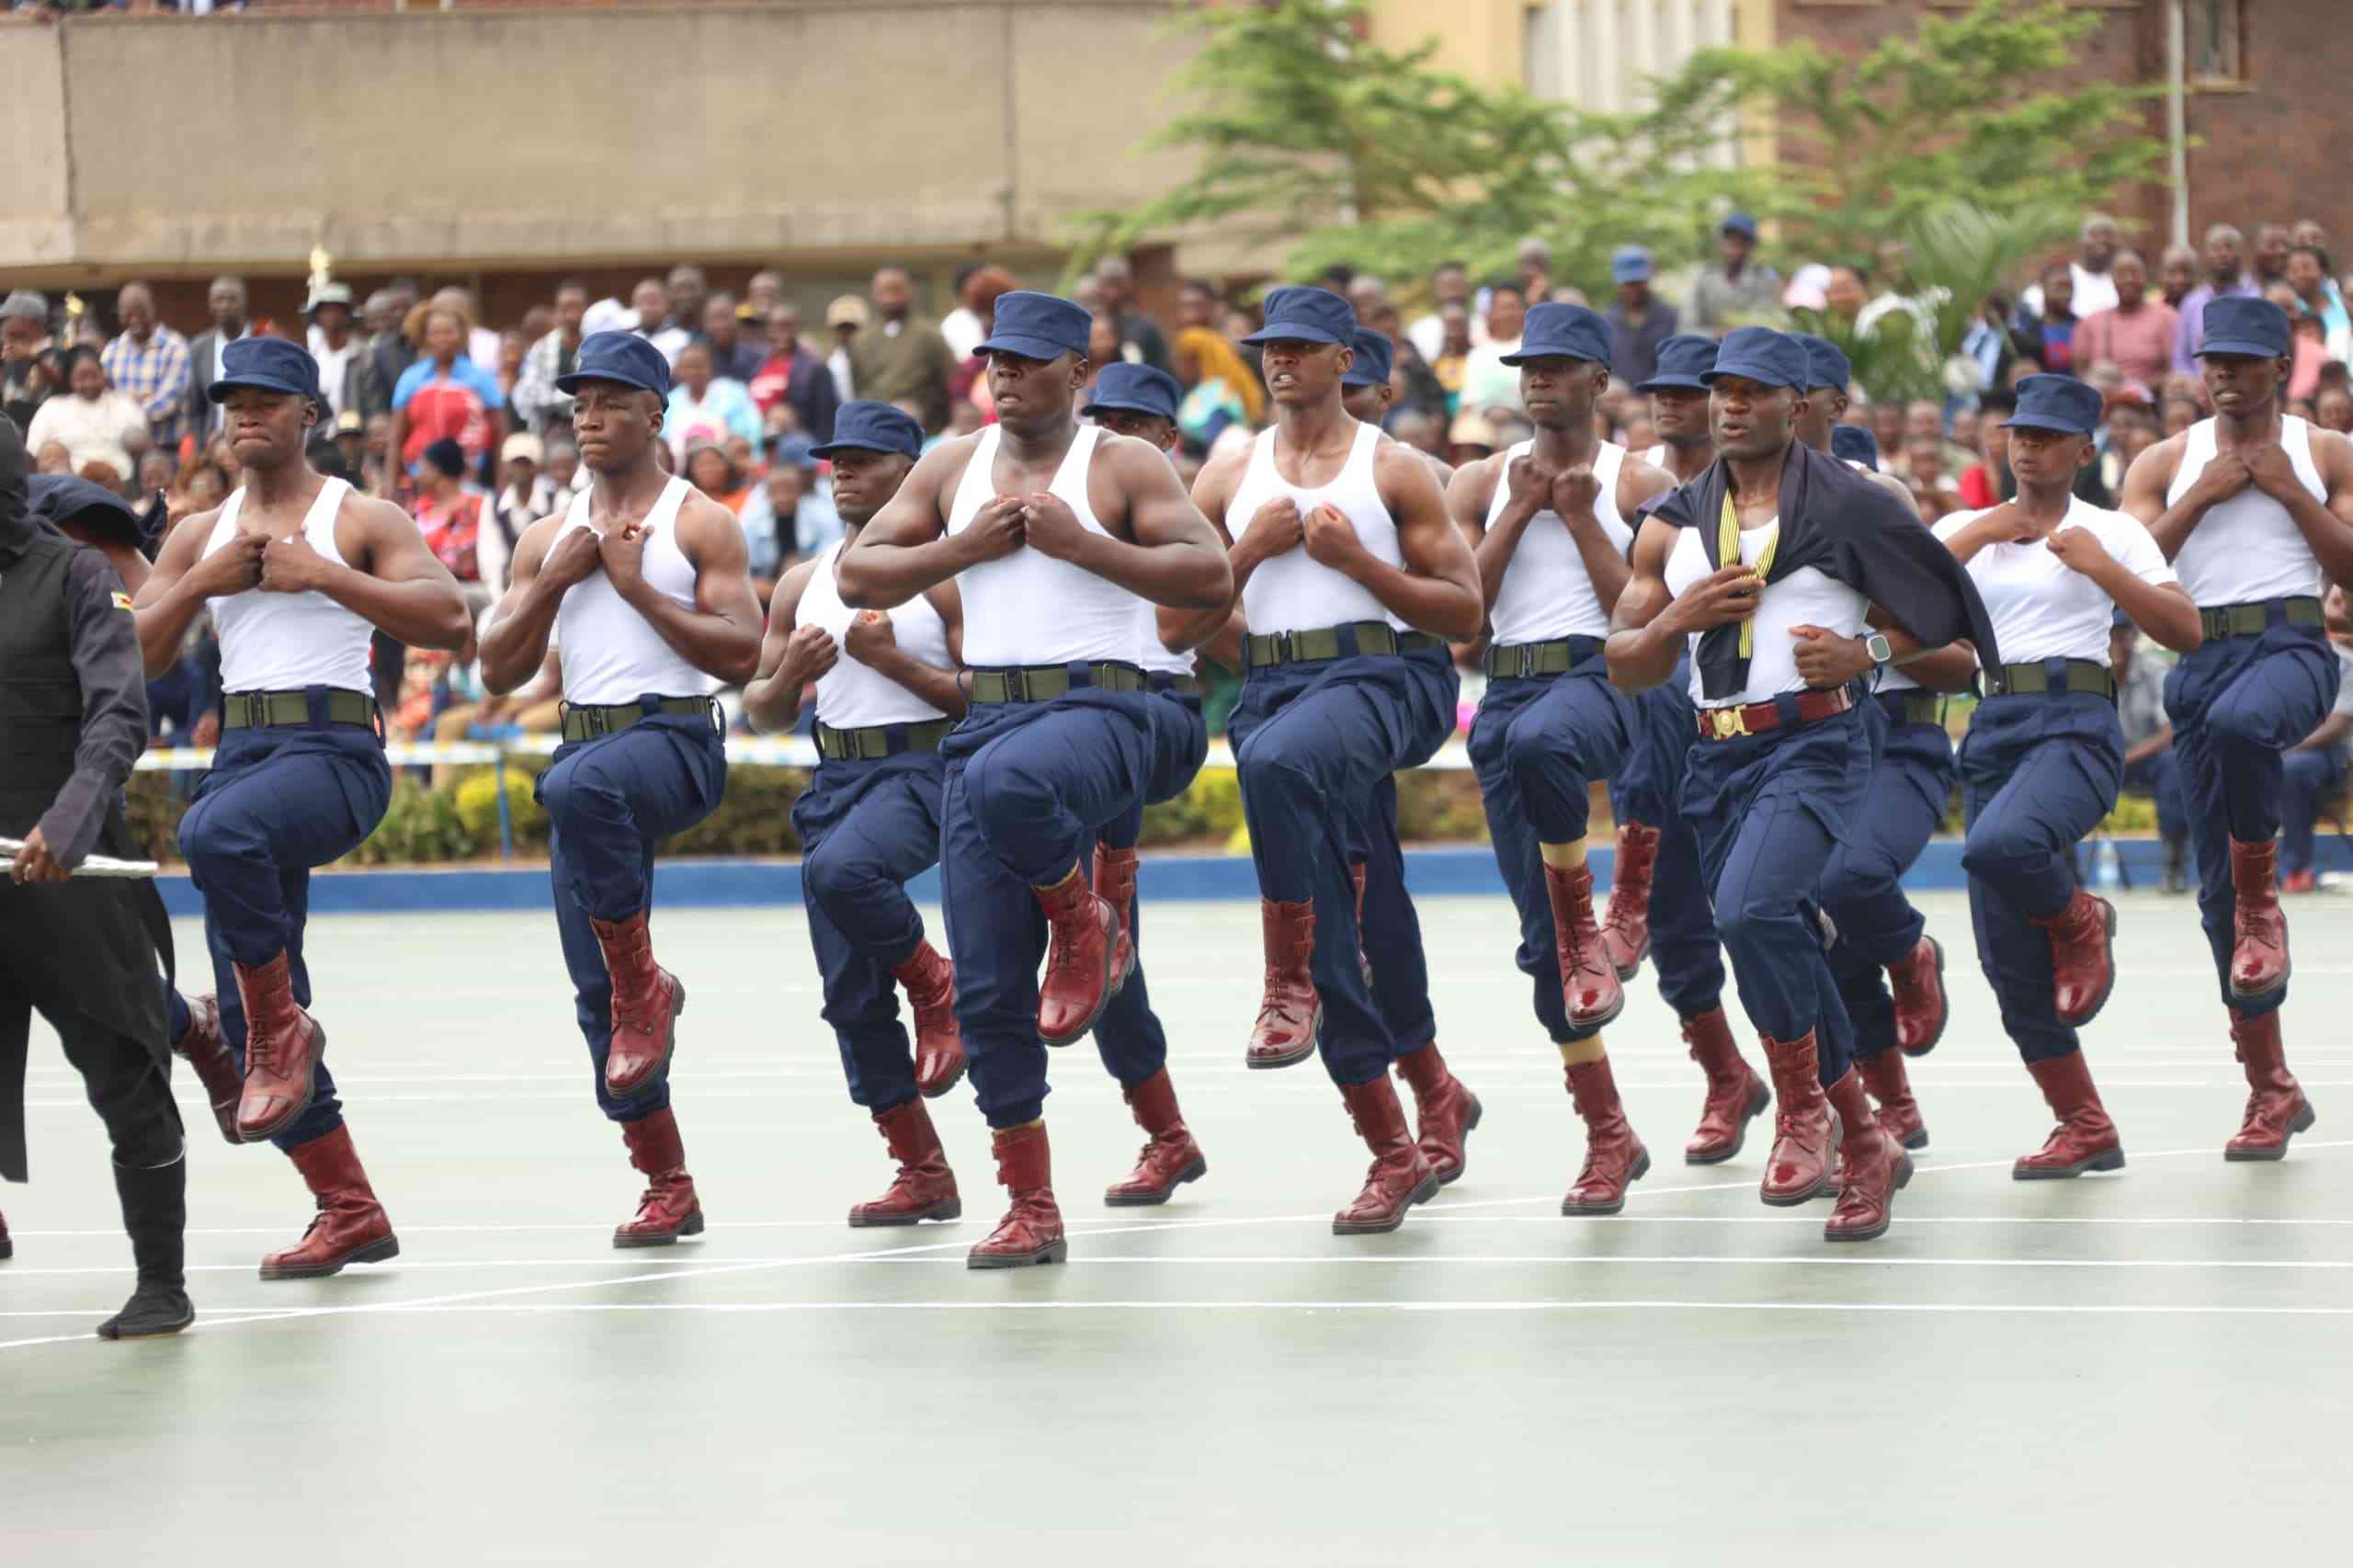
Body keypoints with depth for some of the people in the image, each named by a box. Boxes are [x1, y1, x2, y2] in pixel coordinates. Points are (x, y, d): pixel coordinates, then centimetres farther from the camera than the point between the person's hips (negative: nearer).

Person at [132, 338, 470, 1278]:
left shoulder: (361, 521, 4)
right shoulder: (201, 535, 18)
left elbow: (448, 620, -10)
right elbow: (136, 660, 14)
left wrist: (323, 575, -15)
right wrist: (199, 585, -2)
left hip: (333, 750, -6)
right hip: (242, 749, 6)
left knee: (218, 830, -40)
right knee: (255, 1013, 1)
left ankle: (281, 1025, -21)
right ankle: (350, 1214, 10)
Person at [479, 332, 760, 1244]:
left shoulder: (699, 524, 1)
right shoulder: (550, 539, 17)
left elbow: (741, 657, -9)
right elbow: (499, 672, 13)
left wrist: (638, 586, -12)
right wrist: (554, 581, 0)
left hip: (675, 739, -6)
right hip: (586, 746, 6)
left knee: (578, 787, -41)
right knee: (595, 991, 1)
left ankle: (646, 987, -25)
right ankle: (667, 1187, 11)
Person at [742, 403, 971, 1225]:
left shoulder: (943, 573, -4)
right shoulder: (802, 585, 14)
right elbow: (761, 713, 17)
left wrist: (893, 661, -16)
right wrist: (791, 672, -4)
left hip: (921, 767, -6)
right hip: (835, 778, 6)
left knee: (839, 870, -37)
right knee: (851, 995, 1)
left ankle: (933, 982, -9)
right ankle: (923, 1174, 9)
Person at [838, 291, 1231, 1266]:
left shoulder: (1121, 466, 1)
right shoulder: (953, 468, 14)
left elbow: (1211, 579, -8)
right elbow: (857, 576, 13)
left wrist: (1080, 543, -13)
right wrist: (964, 548, -2)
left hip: (1095, 708, -5)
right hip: (985, 714, 5)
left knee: (1004, 781, -42)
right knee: (987, 988, 0)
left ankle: (1084, 923, -11)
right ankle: (1031, 1211, 9)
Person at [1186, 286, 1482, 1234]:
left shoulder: (1392, 470, 5)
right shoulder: (1230, 480, 15)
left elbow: (1466, 612, 2)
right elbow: (1178, 627, 13)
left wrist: (1356, 559, -8)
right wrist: (1249, 551, -2)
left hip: (1384, 672, -5)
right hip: (1274, 683, 5)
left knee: (1279, 759, -40)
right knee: (1337, 927, 1)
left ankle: (1289, 980, -32)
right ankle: (1395, 1149, 10)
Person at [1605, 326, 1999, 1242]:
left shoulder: (1848, 508, -2)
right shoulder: (1673, 525, 12)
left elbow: (1944, 612, 5)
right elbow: (1623, 667, 11)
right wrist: (1681, 618, -6)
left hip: (1813, 744, -6)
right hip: (1718, 754, 6)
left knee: (1752, 910, -28)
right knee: (1780, 949, 9)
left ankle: (1804, 1106, -12)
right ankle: (1865, 1147, 24)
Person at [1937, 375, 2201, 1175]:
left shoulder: (2113, 531, 6)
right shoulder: (1967, 529, 15)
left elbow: (2186, 632, -3)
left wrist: (2101, 567, -11)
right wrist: (1976, 536, -6)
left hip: (2077, 726, -5)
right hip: (1993, 731, 5)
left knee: (2001, 844, -37)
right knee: (2009, 960, -1)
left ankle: (2081, 923, -4)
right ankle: (2086, 1130, 11)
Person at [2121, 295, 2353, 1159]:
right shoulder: (2165, 464, 13)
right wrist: (2202, 497, -5)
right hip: (2202, 658, 3)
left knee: (2238, 721, -42)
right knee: (2216, 891, -1)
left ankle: (2263, 898, -16)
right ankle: (2272, 1092, 8)